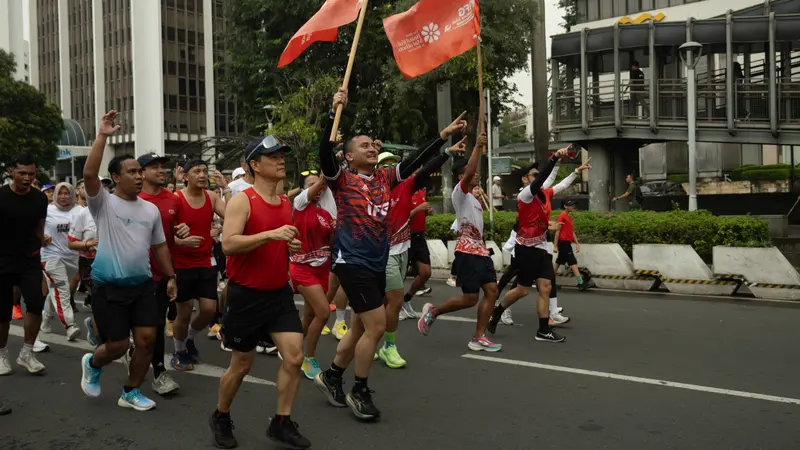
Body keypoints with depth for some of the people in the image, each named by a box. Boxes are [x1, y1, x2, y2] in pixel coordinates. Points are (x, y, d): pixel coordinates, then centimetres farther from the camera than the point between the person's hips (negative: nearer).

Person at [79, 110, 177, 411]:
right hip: (109, 287, -4)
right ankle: (92, 364, 37)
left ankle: (130, 393, 21)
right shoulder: (104, 204, -7)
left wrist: (170, 277, 11)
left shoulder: (151, 209, 7)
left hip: (142, 285, 5)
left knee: (147, 339, 1)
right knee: (117, 345, 1)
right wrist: (102, 136, -24)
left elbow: (159, 246, 15)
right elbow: (89, 173, -25)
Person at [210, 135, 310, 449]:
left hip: (279, 292, 6)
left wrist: (292, 246, 4)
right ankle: (220, 418, 33)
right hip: (246, 294, -6)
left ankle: (281, 423, 14)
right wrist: (270, 234, -32)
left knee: (294, 356, -3)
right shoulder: (242, 200, -14)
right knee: (241, 364, 8)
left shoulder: (286, 203, 8)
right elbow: (228, 244, -26)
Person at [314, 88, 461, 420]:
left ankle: (330, 377, 35)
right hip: (353, 263, -7)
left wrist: (445, 134, 0)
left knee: (360, 328, 15)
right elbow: (325, 153, -21)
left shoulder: (385, 177, 9)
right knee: (376, 326, -9)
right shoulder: (342, 180, -5)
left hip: (377, 264, 7)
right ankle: (360, 392, 9)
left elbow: (416, 160, 6)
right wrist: (334, 112, -28)